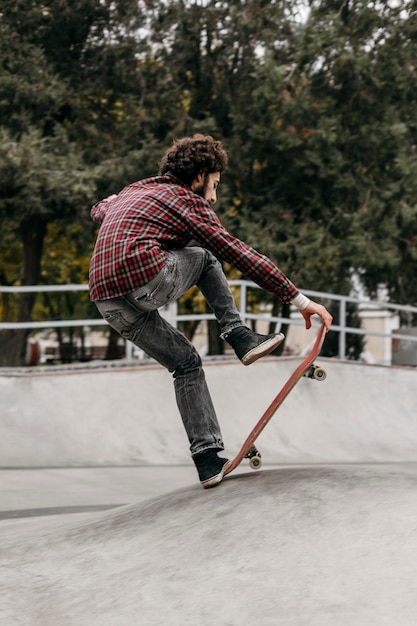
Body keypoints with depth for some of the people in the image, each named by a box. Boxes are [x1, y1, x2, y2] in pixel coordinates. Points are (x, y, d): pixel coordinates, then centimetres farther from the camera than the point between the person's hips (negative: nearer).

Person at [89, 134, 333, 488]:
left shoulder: (131, 192, 28)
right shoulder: (186, 200, 7)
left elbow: (98, 211, 52)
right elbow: (239, 254, 1)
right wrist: (299, 299, 0)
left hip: (108, 303, 7)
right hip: (148, 280, -7)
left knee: (185, 363, 20)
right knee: (205, 257, 22)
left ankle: (207, 458, 12)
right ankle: (239, 336, 10)